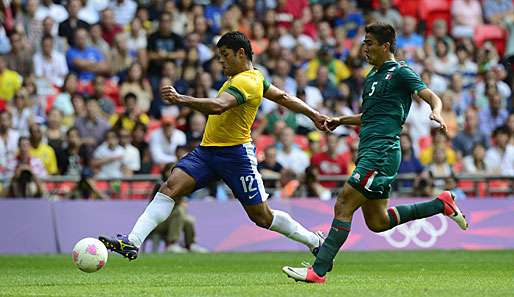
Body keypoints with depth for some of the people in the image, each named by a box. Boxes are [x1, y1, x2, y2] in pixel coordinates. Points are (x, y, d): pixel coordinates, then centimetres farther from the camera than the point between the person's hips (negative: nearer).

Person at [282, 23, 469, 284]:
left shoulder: (400, 72, -4)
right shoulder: (372, 77, 22)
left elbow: (432, 98, -13)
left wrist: (436, 114, -35)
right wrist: (341, 120, 21)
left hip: (382, 152, -10)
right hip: (369, 152, 10)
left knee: (343, 206, -14)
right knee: (377, 222, 11)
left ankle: (318, 271, -14)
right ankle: (441, 204, 21)